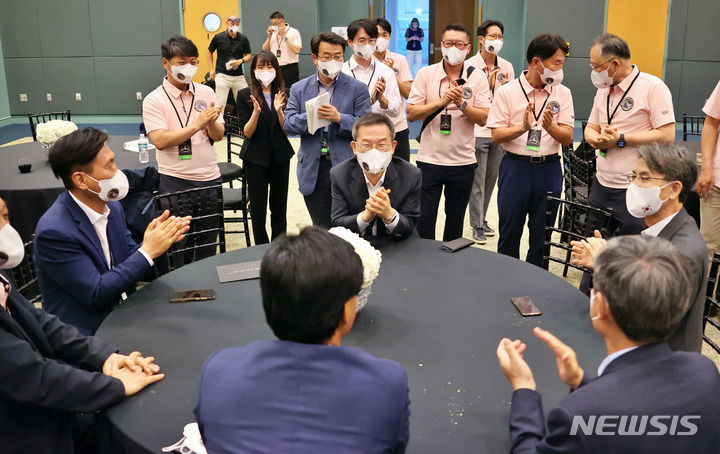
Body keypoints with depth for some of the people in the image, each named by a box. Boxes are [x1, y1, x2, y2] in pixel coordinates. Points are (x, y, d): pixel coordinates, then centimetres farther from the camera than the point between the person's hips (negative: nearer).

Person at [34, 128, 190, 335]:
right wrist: (148, 251, -20)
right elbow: (96, 294, -20)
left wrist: (158, 239, -12)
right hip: (87, 332, -7)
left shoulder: (111, 206, 1)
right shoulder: (54, 231, -21)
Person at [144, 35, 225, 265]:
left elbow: (218, 135, 1)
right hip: (175, 181, -4)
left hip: (209, 178, 4)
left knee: (208, 242, 15)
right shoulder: (154, 100, -6)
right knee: (179, 245, 6)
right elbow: (160, 141, -18)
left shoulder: (206, 93, 5)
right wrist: (196, 125, -24)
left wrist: (211, 122, -21)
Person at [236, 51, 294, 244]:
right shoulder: (245, 95, -4)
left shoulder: (283, 94, 2)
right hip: (256, 158, -2)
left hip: (280, 157, 2)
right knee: (258, 208, 3)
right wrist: (256, 112, -24)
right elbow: (247, 133, -8)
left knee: (279, 207, 12)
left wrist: (279, 110, -18)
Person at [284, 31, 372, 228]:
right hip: (313, 170, 2)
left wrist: (339, 118, -22)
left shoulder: (357, 88, 2)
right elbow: (288, 125, 0)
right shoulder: (299, 89, 10)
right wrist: (310, 114, -18)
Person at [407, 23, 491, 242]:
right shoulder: (425, 74, 1)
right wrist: (441, 102, -17)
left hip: (463, 162, 1)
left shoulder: (477, 78, 2)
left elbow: (483, 118, -5)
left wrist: (462, 104, -20)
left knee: (455, 219, 14)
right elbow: (411, 113, -6)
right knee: (424, 219, 0)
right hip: (429, 159, -1)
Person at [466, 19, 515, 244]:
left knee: (491, 179, 12)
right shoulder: (469, 66, -6)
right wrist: (488, 86, -18)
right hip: (477, 131, -5)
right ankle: (477, 225, 6)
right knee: (477, 180, -3)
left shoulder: (507, 67, 8)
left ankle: (481, 219, 26)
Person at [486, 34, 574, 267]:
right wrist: (523, 127, -23)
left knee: (543, 234, 9)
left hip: (549, 169, 2)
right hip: (515, 167, -2)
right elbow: (496, 135, -7)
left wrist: (550, 127, -21)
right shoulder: (506, 92, -2)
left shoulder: (563, 93, 4)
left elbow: (567, 138, -1)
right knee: (509, 232, 8)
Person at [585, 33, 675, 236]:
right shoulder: (603, 90, 12)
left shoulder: (653, 87, -12)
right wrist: (596, 139, -8)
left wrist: (620, 139, -18)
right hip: (601, 183, 7)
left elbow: (666, 136, -17)